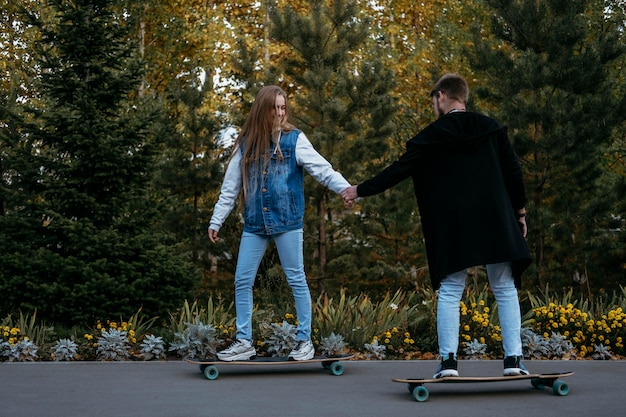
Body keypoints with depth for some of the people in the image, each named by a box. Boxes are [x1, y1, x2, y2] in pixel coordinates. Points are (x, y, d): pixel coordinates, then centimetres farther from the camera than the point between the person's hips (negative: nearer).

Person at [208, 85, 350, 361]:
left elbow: (322, 169, -13)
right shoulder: (246, 144, 5)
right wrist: (216, 220, 11)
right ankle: (244, 342, 16)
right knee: (242, 281, 5)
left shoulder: (294, 140, -3)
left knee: (296, 280, 4)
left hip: (287, 222, -3)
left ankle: (304, 340, 16)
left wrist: (346, 188, -29)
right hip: (254, 224, 4)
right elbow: (230, 187, 11)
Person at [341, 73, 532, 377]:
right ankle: (513, 358, 3)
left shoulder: (434, 135, -1)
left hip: (453, 228, -2)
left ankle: (448, 360, -2)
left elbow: (399, 170, 0)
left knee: (450, 292, 5)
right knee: (505, 290, 7)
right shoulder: (492, 129, 6)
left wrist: (360, 191, 9)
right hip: (496, 224, 2)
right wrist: (519, 212, 16)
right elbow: (513, 171, 5)